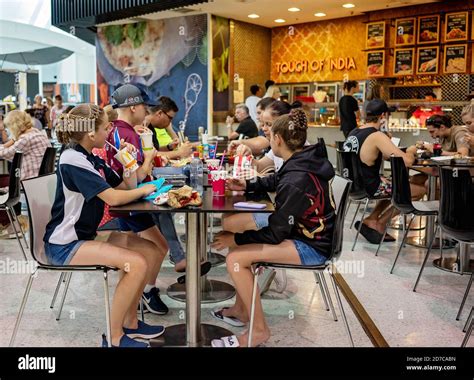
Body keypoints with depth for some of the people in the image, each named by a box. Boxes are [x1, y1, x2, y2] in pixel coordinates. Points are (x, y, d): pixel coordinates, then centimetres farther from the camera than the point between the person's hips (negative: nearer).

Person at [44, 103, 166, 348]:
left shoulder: (92, 159, 9)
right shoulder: (73, 160, -19)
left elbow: (126, 188, 11)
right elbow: (113, 198, -26)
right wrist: (144, 190, -10)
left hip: (85, 235, 9)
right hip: (65, 244, -9)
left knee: (152, 252, 4)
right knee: (136, 264, -23)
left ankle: (130, 322, 13)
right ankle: (114, 337, -8)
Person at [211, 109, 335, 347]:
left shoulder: (296, 180, -28)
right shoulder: (305, 161, 0)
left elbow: (275, 233, -21)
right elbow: (275, 181, 22)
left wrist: (235, 239, -11)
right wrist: (247, 186, 9)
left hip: (311, 247, -10)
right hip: (311, 235, 10)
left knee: (235, 258, -17)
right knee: (238, 239, 14)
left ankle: (259, 330, -4)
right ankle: (241, 309, 24)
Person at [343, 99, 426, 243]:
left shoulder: (353, 132, 6)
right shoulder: (377, 136, -19)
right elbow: (407, 162, -23)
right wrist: (411, 151, -1)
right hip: (370, 188, -8)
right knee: (420, 189, 5)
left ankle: (372, 219, 15)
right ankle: (380, 223, 9)